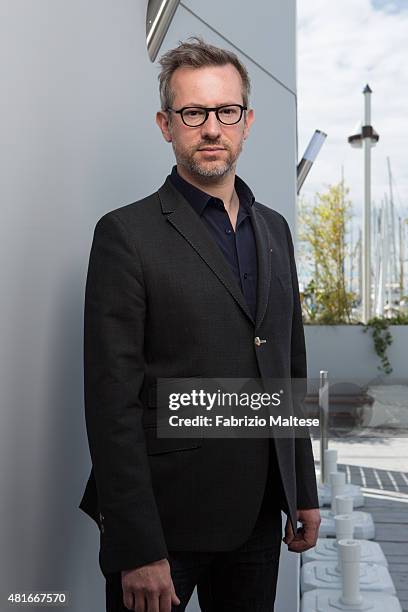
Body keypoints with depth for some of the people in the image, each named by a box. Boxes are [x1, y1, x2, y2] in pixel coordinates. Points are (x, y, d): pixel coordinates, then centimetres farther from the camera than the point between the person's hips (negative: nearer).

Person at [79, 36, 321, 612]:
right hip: (166, 519, -5)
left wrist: (305, 492, 12)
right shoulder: (127, 234, -11)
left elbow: (292, 369, 12)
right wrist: (138, 551, -16)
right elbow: (114, 403, -15)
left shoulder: (275, 229, 9)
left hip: (259, 517, 6)